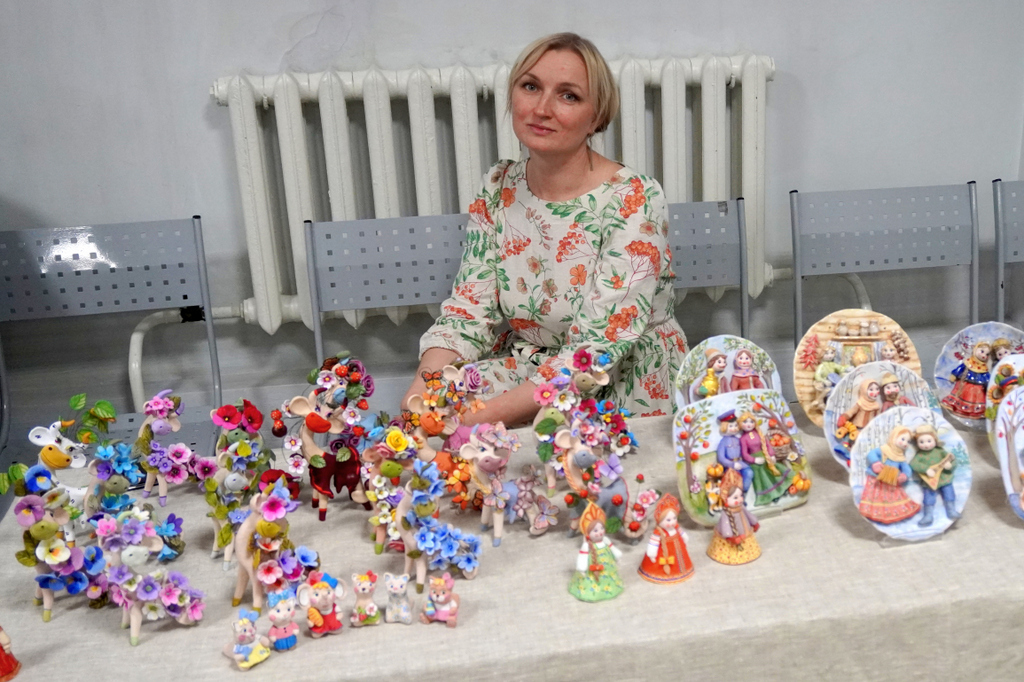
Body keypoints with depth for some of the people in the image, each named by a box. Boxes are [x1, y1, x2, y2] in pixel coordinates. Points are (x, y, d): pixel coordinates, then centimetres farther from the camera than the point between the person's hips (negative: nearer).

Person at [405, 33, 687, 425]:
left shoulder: (634, 200, -18)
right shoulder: (498, 189, -1)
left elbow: (598, 352, -24)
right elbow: (469, 311, -1)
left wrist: (479, 419, -31)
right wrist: (424, 387, -20)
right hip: (527, 371, 5)